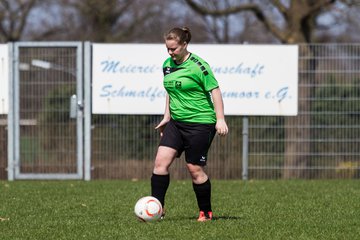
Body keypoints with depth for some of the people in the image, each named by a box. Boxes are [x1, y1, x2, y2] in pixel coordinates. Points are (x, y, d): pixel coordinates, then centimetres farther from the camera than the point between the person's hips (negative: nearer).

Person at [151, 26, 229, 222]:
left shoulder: (198, 66, -13)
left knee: (194, 169, -3)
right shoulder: (167, 65, 8)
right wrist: (167, 117, 19)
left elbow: (215, 90, -12)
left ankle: (206, 212, 15)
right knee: (161, 161, -7)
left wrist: (220, 119, -16)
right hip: (176, 123, 7)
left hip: (200, 123, -7)